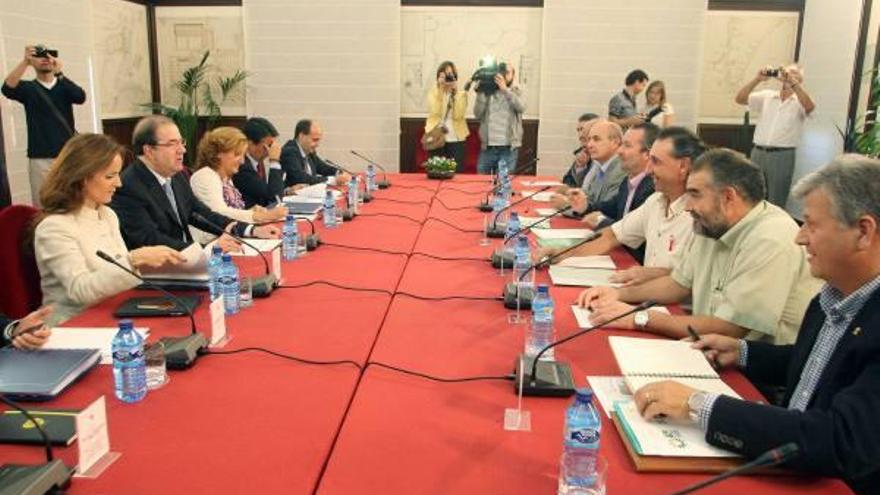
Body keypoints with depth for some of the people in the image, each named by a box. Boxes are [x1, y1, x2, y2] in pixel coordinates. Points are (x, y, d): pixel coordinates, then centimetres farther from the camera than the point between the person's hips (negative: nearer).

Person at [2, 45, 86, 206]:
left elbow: (81, 97, -13)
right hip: (40, 158, -1)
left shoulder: (64, 86, 9)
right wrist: (25, 62, -29)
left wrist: (59, 73, -25)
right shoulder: (28, 88, 6)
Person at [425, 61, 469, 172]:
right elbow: (435, 113, -13)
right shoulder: (433, 91, 5)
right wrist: (440, 90, -14)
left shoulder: (461, 93, 4)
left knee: (456, 173, -2)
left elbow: (458, 116, -12)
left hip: (456, 140, 0)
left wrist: (456, 93, -13)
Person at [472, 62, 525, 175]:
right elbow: (478, 114, -3)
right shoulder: (487, 92, 7)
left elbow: (521, 107, -14)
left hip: (509, 148, -1)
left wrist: (505, 89, -21)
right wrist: (481, 93, -11)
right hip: (487, 147, 1)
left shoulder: (516, 93, 7)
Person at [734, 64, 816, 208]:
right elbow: (740, 99, 3)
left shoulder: (799, 101, 3)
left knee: (776, 204, 1)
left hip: (782, 155, -3)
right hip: (758, 153, 3)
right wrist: (757, 79, -9)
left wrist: (792, 81, -24)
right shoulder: (767, 96, 13)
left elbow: (810, 106, -21)